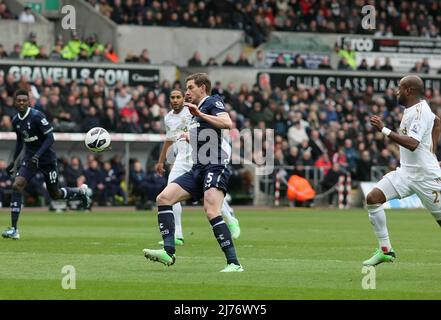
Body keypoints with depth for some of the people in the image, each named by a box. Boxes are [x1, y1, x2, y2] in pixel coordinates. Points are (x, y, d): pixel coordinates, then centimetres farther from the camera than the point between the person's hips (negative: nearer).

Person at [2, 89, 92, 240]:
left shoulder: (37, 116, -17)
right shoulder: (16, 120, 3)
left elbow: (50, 138, -19)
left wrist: (38, 154, -29)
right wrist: (14, 161, 17)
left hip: (46, 158, -5)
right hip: (29, 158, 5)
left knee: (55, 194, 6)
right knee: (17, 185, -17)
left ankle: (81, 192, 38)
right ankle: (14, 229, -17)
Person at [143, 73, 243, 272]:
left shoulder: (213, 102, 1)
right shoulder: (198, 110, 26)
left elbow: (227, 123, -19)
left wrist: (200, 114, -19)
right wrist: (189, 138, 42)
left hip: (215, 166, -10)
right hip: (198, 169, 10)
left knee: (211, 211, -24)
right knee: (163, 198, -4)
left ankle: (233, 263, -22)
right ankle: (168, 252, -12)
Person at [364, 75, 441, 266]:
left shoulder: (420, 111, -18)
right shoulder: (412, 108, 9)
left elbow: (412, 143, -32)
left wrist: (384, 130, -30)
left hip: (425, 175, -9)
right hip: (405, 171, 9)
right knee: (372, 198, -8)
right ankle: (385, 250, -4)